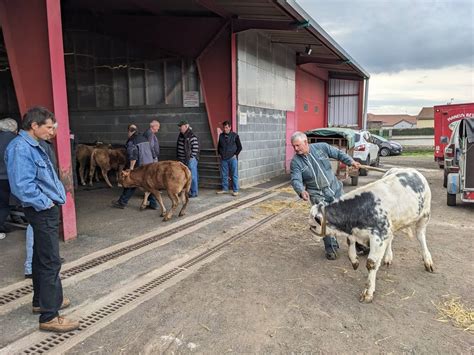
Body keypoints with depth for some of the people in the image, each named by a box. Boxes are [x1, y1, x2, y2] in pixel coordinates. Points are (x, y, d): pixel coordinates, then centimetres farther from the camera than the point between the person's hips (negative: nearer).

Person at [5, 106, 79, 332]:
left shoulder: (33, 146, 12)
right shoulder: (20, 148, -19)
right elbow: (23, 186, -27)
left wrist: (56, 196, 8)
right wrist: (45, 204, -17)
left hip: (47, 210, 10)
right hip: (43, 212, -10)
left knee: (41, 258, 20)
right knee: (51, 262, -6)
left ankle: (41, 301, 35)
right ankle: (49, 316, 2)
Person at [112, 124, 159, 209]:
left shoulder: (131, 141, -8)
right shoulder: (144, 138, 16)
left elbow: (133, 155, -19)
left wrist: (131, 167, -17)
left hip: (139, 166, -7)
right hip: (149, 164, 7)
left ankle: (122, 202, 15)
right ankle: (153, 204, 11)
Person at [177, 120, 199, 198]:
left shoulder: (192, 137, -15)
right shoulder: (180, 135, 11)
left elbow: (195, 148, -16)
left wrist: (191, 158, -16)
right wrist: (179, 157, 14)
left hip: (190, 160, -9)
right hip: (182, 160, 9)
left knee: (192, 176, -3)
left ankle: (194, 193, 5)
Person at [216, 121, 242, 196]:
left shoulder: (235, 135, -2)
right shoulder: (221, 135, 9)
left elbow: (239, 147, 2)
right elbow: (218, 146, 21)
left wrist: (235, 154, -5)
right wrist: (219, 154, 11)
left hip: (232, 158, -4)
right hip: (223, 159, 4)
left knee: (234, 175, -1)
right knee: (224, 175, 9)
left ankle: (235, 190, 4)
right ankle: (225, 189, 20)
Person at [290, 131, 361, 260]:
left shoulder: (321, 147, -5)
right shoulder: (295, 162, -10)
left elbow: (338, 154, 10)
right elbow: (296, 180, -20)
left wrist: (351, 161, 6)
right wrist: (301, 191, -38)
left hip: (335, 189, 2)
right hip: (317, 195, -2)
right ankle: (331, 248, 11)